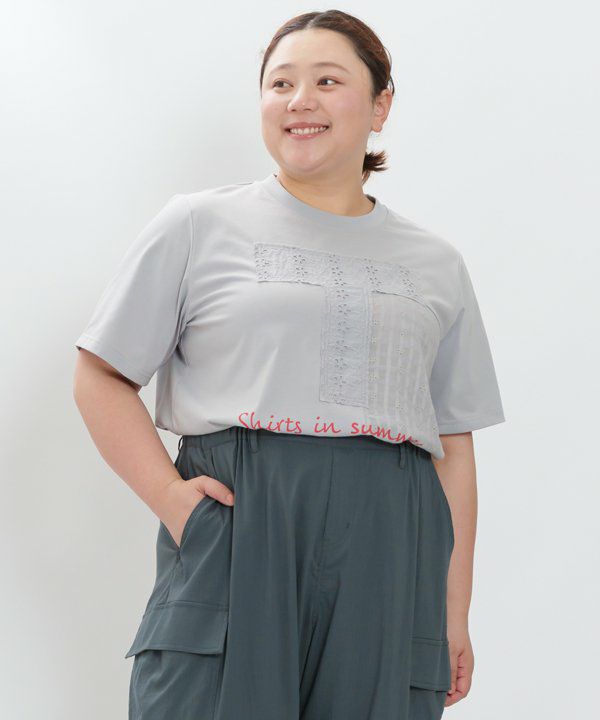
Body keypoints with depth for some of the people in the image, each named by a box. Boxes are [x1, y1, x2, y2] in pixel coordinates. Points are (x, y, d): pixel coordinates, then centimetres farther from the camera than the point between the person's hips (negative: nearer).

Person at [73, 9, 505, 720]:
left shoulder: (436, 264, 16)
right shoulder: (199, 225, 8)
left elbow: (453, 447, 14)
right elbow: (100, 376, 6)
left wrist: (455, 611, 9)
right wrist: (169, 497, -8)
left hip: (389, 555, 2)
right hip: (233, 537, -2)